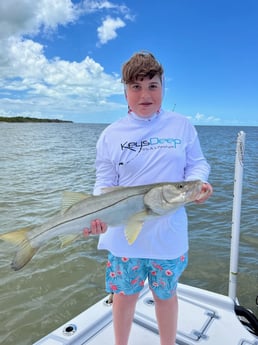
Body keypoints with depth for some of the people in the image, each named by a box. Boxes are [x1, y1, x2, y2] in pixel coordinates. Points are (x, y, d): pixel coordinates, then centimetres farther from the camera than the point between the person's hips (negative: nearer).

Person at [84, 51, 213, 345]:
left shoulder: (182, 126, 0)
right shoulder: (111, 134, -2)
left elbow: (196, 164, 4)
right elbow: (105, 182, -3)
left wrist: (198, 183, -18)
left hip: (169, 233, 1)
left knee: (166, 294, 20)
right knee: (125, 294, 18)